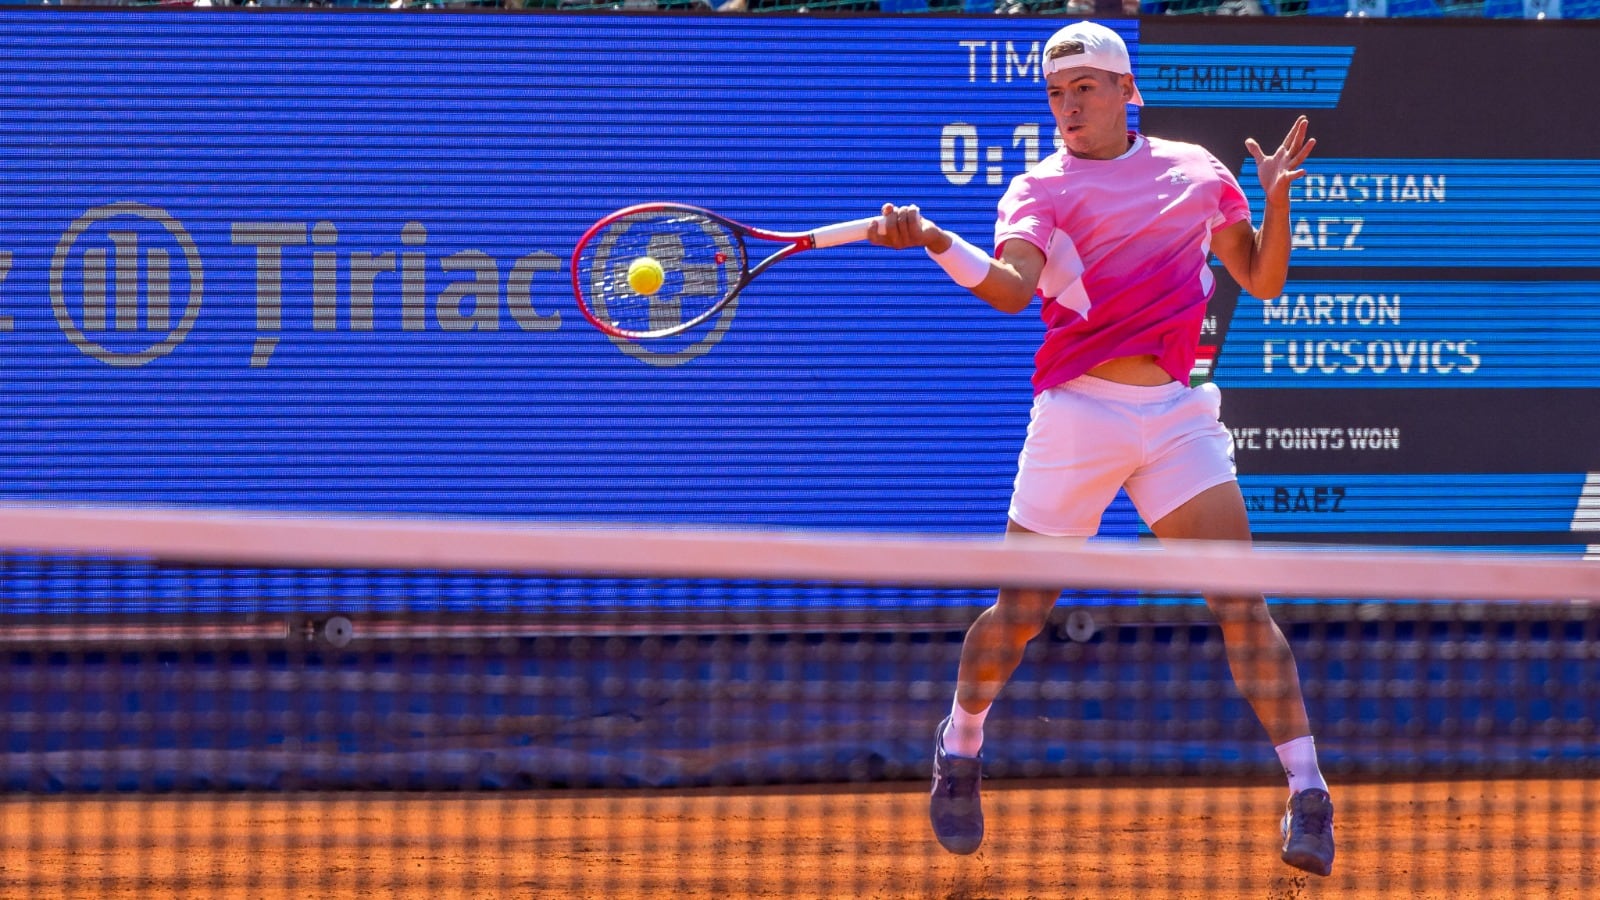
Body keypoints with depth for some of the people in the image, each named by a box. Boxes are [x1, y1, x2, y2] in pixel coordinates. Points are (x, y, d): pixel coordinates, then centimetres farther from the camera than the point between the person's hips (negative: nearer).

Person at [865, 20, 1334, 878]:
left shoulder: (1195, 171, 11)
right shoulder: (1041, 188, 1)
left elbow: (1261, 279, 19)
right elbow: (1012, 286, -18)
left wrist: (1275, 197, 1)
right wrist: (934, 242, -35)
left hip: (1175, 413, 1)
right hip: (1077, 413, -1)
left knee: (1241, 601, -11)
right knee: (1019, 612, 4)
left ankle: (1307, 794, -9)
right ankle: (960, 744, 32)